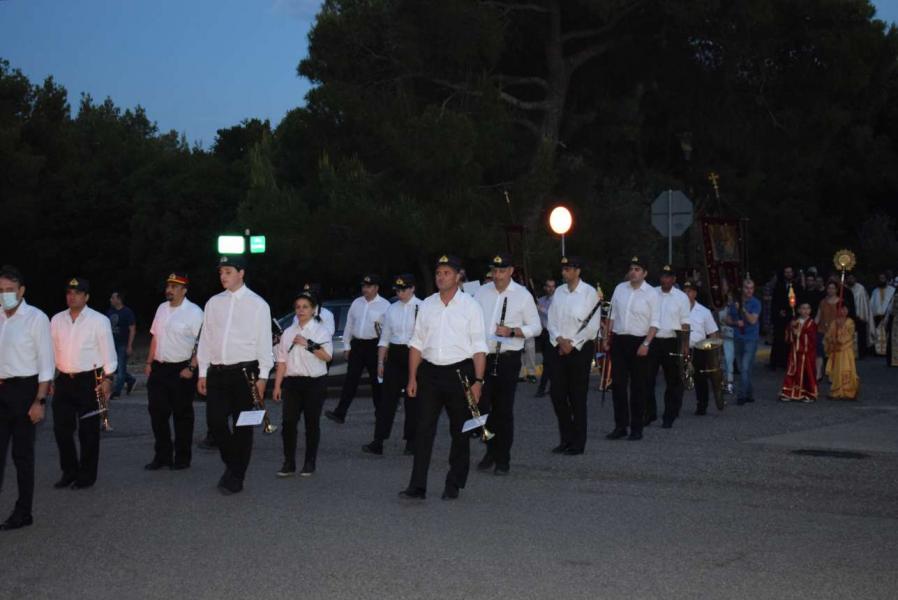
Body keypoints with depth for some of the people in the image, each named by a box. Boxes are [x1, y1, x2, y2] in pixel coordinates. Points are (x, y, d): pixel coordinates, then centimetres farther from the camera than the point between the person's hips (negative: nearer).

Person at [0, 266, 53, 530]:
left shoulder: (36, 318, -8)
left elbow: (46, 363, -9)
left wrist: (39, 401, -13)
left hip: (24, 389, -4)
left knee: (22, 453, 6)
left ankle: (22, 513, 17)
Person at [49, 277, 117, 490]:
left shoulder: (98, 320, -4)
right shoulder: (57, 320, 9)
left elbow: (108, 352, -4)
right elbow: (52, 351, 13)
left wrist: (107, 379, -10)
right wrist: (50, 380, 11)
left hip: (89, 380, -4)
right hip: (64, 381, 4)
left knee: (88, 431, 3)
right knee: (61, 428, 5)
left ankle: (86, 476, 13)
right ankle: (69, 472, 20)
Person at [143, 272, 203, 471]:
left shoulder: (194, 312, -10)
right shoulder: (162, 309, 11)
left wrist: (191, 368, -19)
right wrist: (149, 363, 14)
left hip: (181, 370, -6)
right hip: (159, 368, 6)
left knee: (182, 415, 4)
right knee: (157, 413, 8)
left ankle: (182, 458, 14)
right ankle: (162, 456, 18)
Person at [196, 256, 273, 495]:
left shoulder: (257, 304, -2)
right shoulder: (214, 303, 10)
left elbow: (264, 342, -3)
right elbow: (206, 338, 13)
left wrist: (263, 376, -7)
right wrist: (202, 373, 10)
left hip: (245, 372, -4)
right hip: (217, 372, 4)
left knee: (242, 426, 2)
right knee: (216, 421, 2)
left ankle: (235, 478, 11)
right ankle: (232, 464, 25)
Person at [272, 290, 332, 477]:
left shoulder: (321, 330, 0)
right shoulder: (288, 332, 11)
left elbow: (327, 356, -14)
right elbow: (282, 361, 10)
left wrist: (308, 344, -20)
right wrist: (277, 386, 7)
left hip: (314, 382, -3)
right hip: (292, 381, 3)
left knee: (312, 423, 3)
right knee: (288, 422, -3)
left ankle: (309, 463, 13)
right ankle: (289, 463, 5)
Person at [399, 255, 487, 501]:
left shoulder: (470, 306, -1)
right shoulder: (426, 305, 9)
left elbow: (479, 348, -4)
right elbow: (417, 344, 11)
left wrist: (478, 381, -11)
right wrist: (412, 377, 5)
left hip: (460, 372, -2)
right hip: (430, 372, 2)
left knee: (460, 432, 7)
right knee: (424, 430, -3)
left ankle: (453, 485, 17)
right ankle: (417, 487, -3)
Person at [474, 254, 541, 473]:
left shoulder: (523, 295, 0)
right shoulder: (482, 292, 9)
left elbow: (536, 327, 0)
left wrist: (511, 331, -14)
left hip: (508, 358, -3)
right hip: (482, 356, 3)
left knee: (503, 410, 1)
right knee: (481, 406, 2)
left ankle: (502, 459, 10)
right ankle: (490, 451, 19)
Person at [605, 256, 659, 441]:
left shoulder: (652, 294, -4)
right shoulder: (619, 289, 8)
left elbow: (655, 322, -7)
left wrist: (646, 344, -17)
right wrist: (607, 338, 11)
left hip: (639, 342, -4)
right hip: (619, 341, 4)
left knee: (638, 386, 2)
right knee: (618, 384, 4)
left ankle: (636, 428, 8)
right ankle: (620, 426, 11)